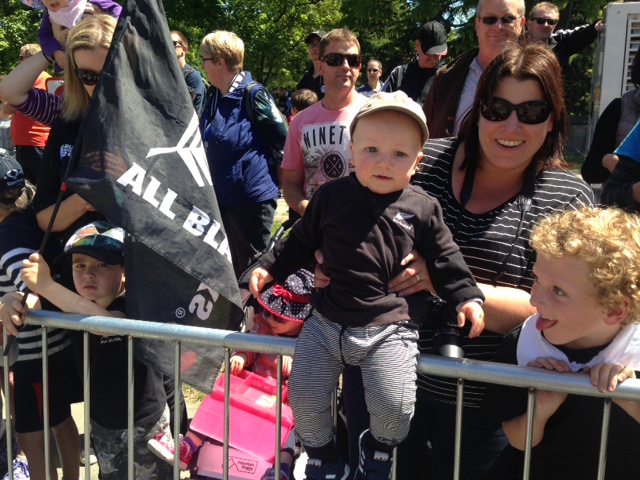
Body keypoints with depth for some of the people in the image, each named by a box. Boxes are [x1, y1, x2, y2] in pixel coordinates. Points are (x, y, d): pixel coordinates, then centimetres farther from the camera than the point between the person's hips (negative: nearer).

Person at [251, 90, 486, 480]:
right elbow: (301, 241, 16)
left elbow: (445, 259, 8)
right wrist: (271, 268, 11)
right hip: (327, 323, 2)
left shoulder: (422, 209, 0)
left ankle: (379, 448, 24)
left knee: (394, 408, -14)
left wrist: (466, 296, -1)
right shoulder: (331, 197, 3)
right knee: (305, 400, 0)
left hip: (389, 330, -2)